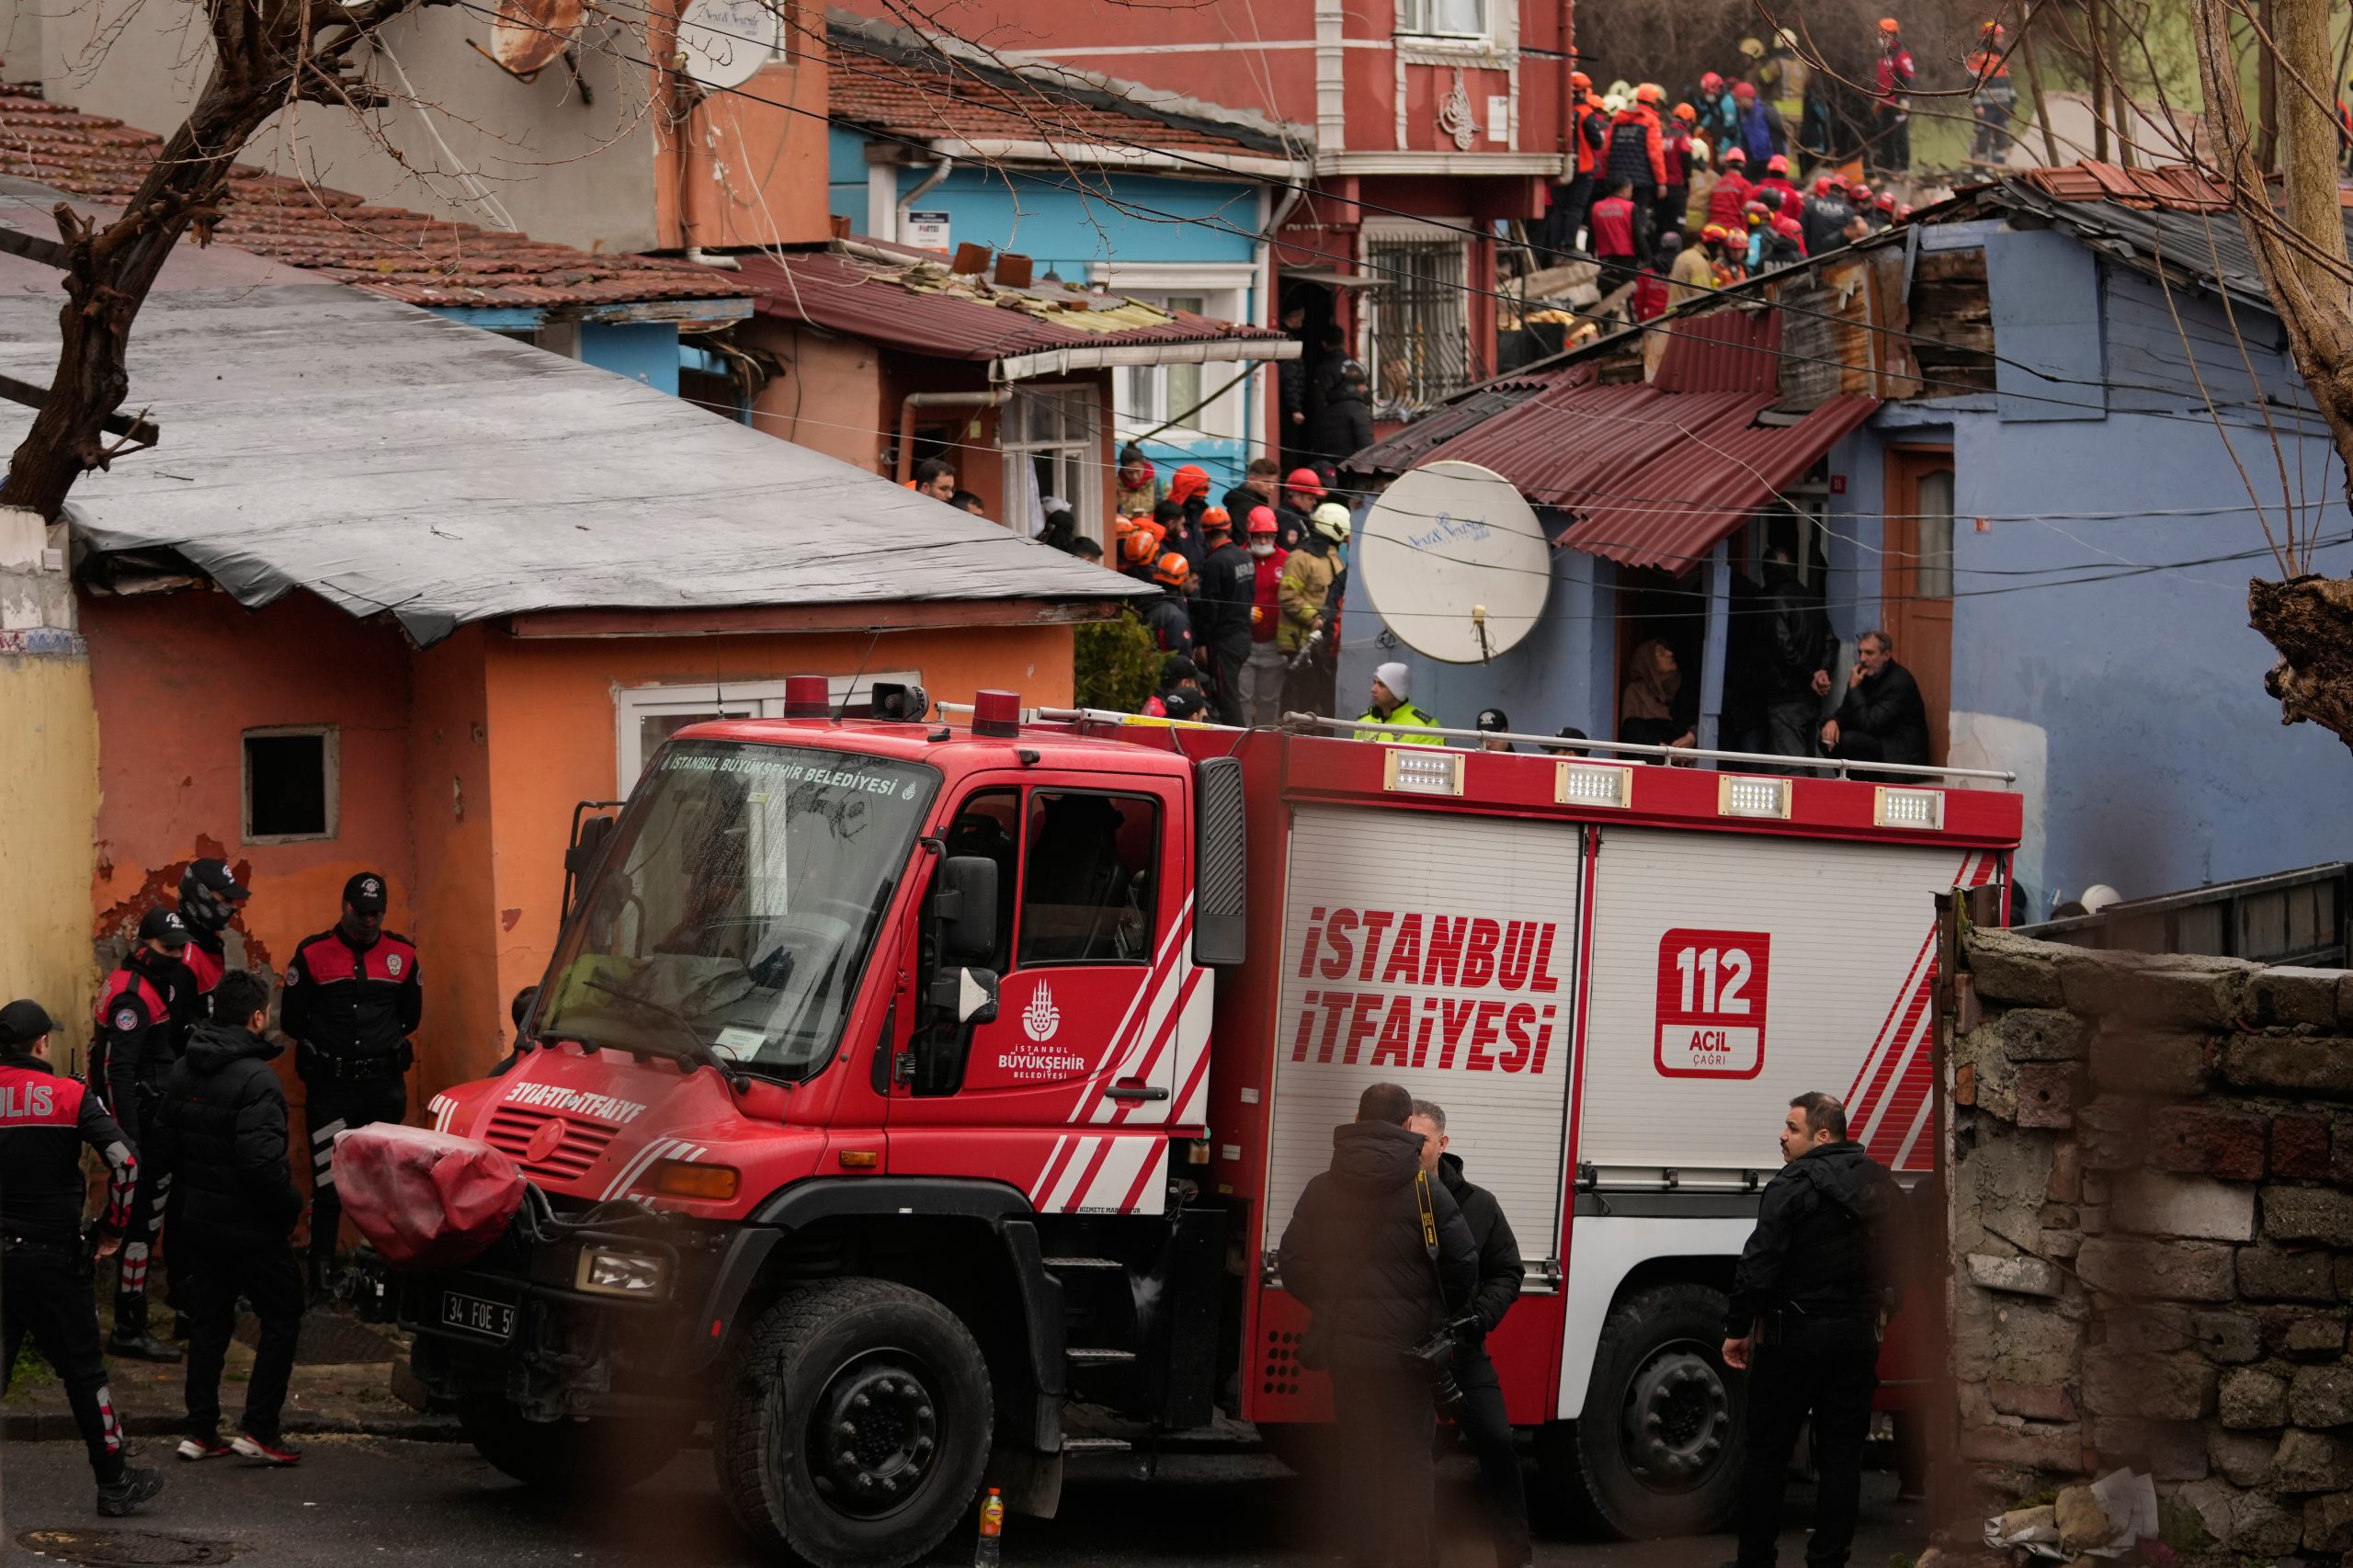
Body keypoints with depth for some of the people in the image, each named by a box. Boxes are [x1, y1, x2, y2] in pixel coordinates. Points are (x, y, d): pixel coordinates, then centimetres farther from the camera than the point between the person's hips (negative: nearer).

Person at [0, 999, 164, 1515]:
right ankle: (115, 1483, 14)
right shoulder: (70, 1096, -5)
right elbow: (123, 1159, -14)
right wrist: (114, 1229, -1)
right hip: (52, 1255, -2)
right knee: (83, 1371, 8)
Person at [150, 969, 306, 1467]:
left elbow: (163, 1148, 12)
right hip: (252, 1227, -8)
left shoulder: (183, 1073, 6)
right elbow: (261, 1159, -27)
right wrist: (290, 1204, -13)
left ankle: (201, 1431, 16)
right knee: (282, 1318, 3)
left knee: (210, 1320, 15)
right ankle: (259, 1429, -2)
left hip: (202, 1220, 8)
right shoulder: (254, 1079, -21)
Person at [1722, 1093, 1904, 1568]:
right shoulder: (1880, 1185, 9)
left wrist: (1738, 1328, -9)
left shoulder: (1794, 1185, -14)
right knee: (1841, 1454, 8)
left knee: (1767, 1452, 4)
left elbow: (1759, 1263, -17)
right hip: (1857, 1337, 6)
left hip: (1795, 1335, -6)